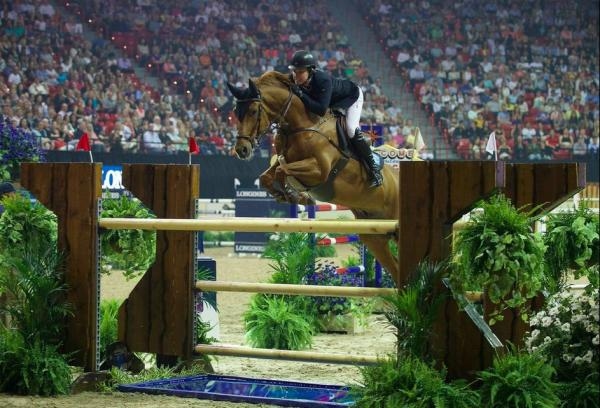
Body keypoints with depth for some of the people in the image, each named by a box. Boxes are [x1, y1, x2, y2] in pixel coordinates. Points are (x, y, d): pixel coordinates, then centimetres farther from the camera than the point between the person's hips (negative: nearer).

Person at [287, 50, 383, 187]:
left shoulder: (323, 80, -45)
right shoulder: (295, 82, -25)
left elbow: (321, 110, -52)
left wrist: (301, 95, -54)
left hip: (351, 95, -8)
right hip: (333, 103, 8)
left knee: (351, 129, -24)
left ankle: (373, 169, -11)